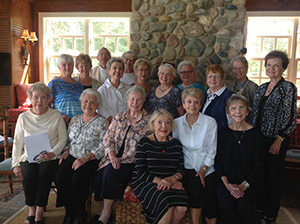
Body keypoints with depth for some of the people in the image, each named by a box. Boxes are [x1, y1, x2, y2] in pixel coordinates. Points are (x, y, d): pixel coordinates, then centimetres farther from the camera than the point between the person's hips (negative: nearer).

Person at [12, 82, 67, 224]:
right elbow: (17, 143, 10)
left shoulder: (56, 115, 3)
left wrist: (52, 153, -16)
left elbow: (63, 138, 0)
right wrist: (16, 164, 1)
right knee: (28, 175, -27)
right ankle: (32, 210, -3)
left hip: (50, 158, -1)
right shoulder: (23, 117, 9)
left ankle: (39, 212, -11)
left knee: (44, 173, -30)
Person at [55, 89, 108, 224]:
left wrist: (85, 158, -18)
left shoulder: (101, 122, -1)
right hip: (72, 157, 5)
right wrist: (66, 151, 1)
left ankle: (80, 213, -7)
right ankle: (69, 212, -4)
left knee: (78, 176, -31)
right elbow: (68, 140, 22)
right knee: (60, 176, -23)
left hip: (91, 159, -4)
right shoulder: (74, 119, 16)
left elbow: (103, 146, -10)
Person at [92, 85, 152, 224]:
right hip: (113, 158, 4)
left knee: (110, 171, -28)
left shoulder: (148, 120, 1)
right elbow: (108, 138, 9)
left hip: (132, 161, -4)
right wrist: (112, 155, -10)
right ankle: (103, 209, -1)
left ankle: (106, 213, -10)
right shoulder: (119, 118, 15)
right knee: (98, 175, -22)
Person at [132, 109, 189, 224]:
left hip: (170, 184, 4)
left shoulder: (176, 144, 11)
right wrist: (161, 181, -17)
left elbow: (181, 170, 8)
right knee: (166, 203, -31)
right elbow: (140, 173, -6)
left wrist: (173, 178, -15)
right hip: (145, 183, -3)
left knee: (182, 207, -26)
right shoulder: (144, 142, -1)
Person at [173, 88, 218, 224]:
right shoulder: (177, 123, 5)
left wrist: (204, 169, -12)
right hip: (188, 168, 1)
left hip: (207, 168, -1)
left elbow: (212, 150, -1)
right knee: (195, 185, -27)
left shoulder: (210, 122, 0)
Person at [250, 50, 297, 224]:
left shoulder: (288, 88, -9)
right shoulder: (262, 88, 10)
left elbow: (291, 118, -12)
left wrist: (279, 140, -16)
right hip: (258, 138, 6)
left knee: (273, 174, 6)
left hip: (276, 140, -6)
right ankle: (260, 205, 32)